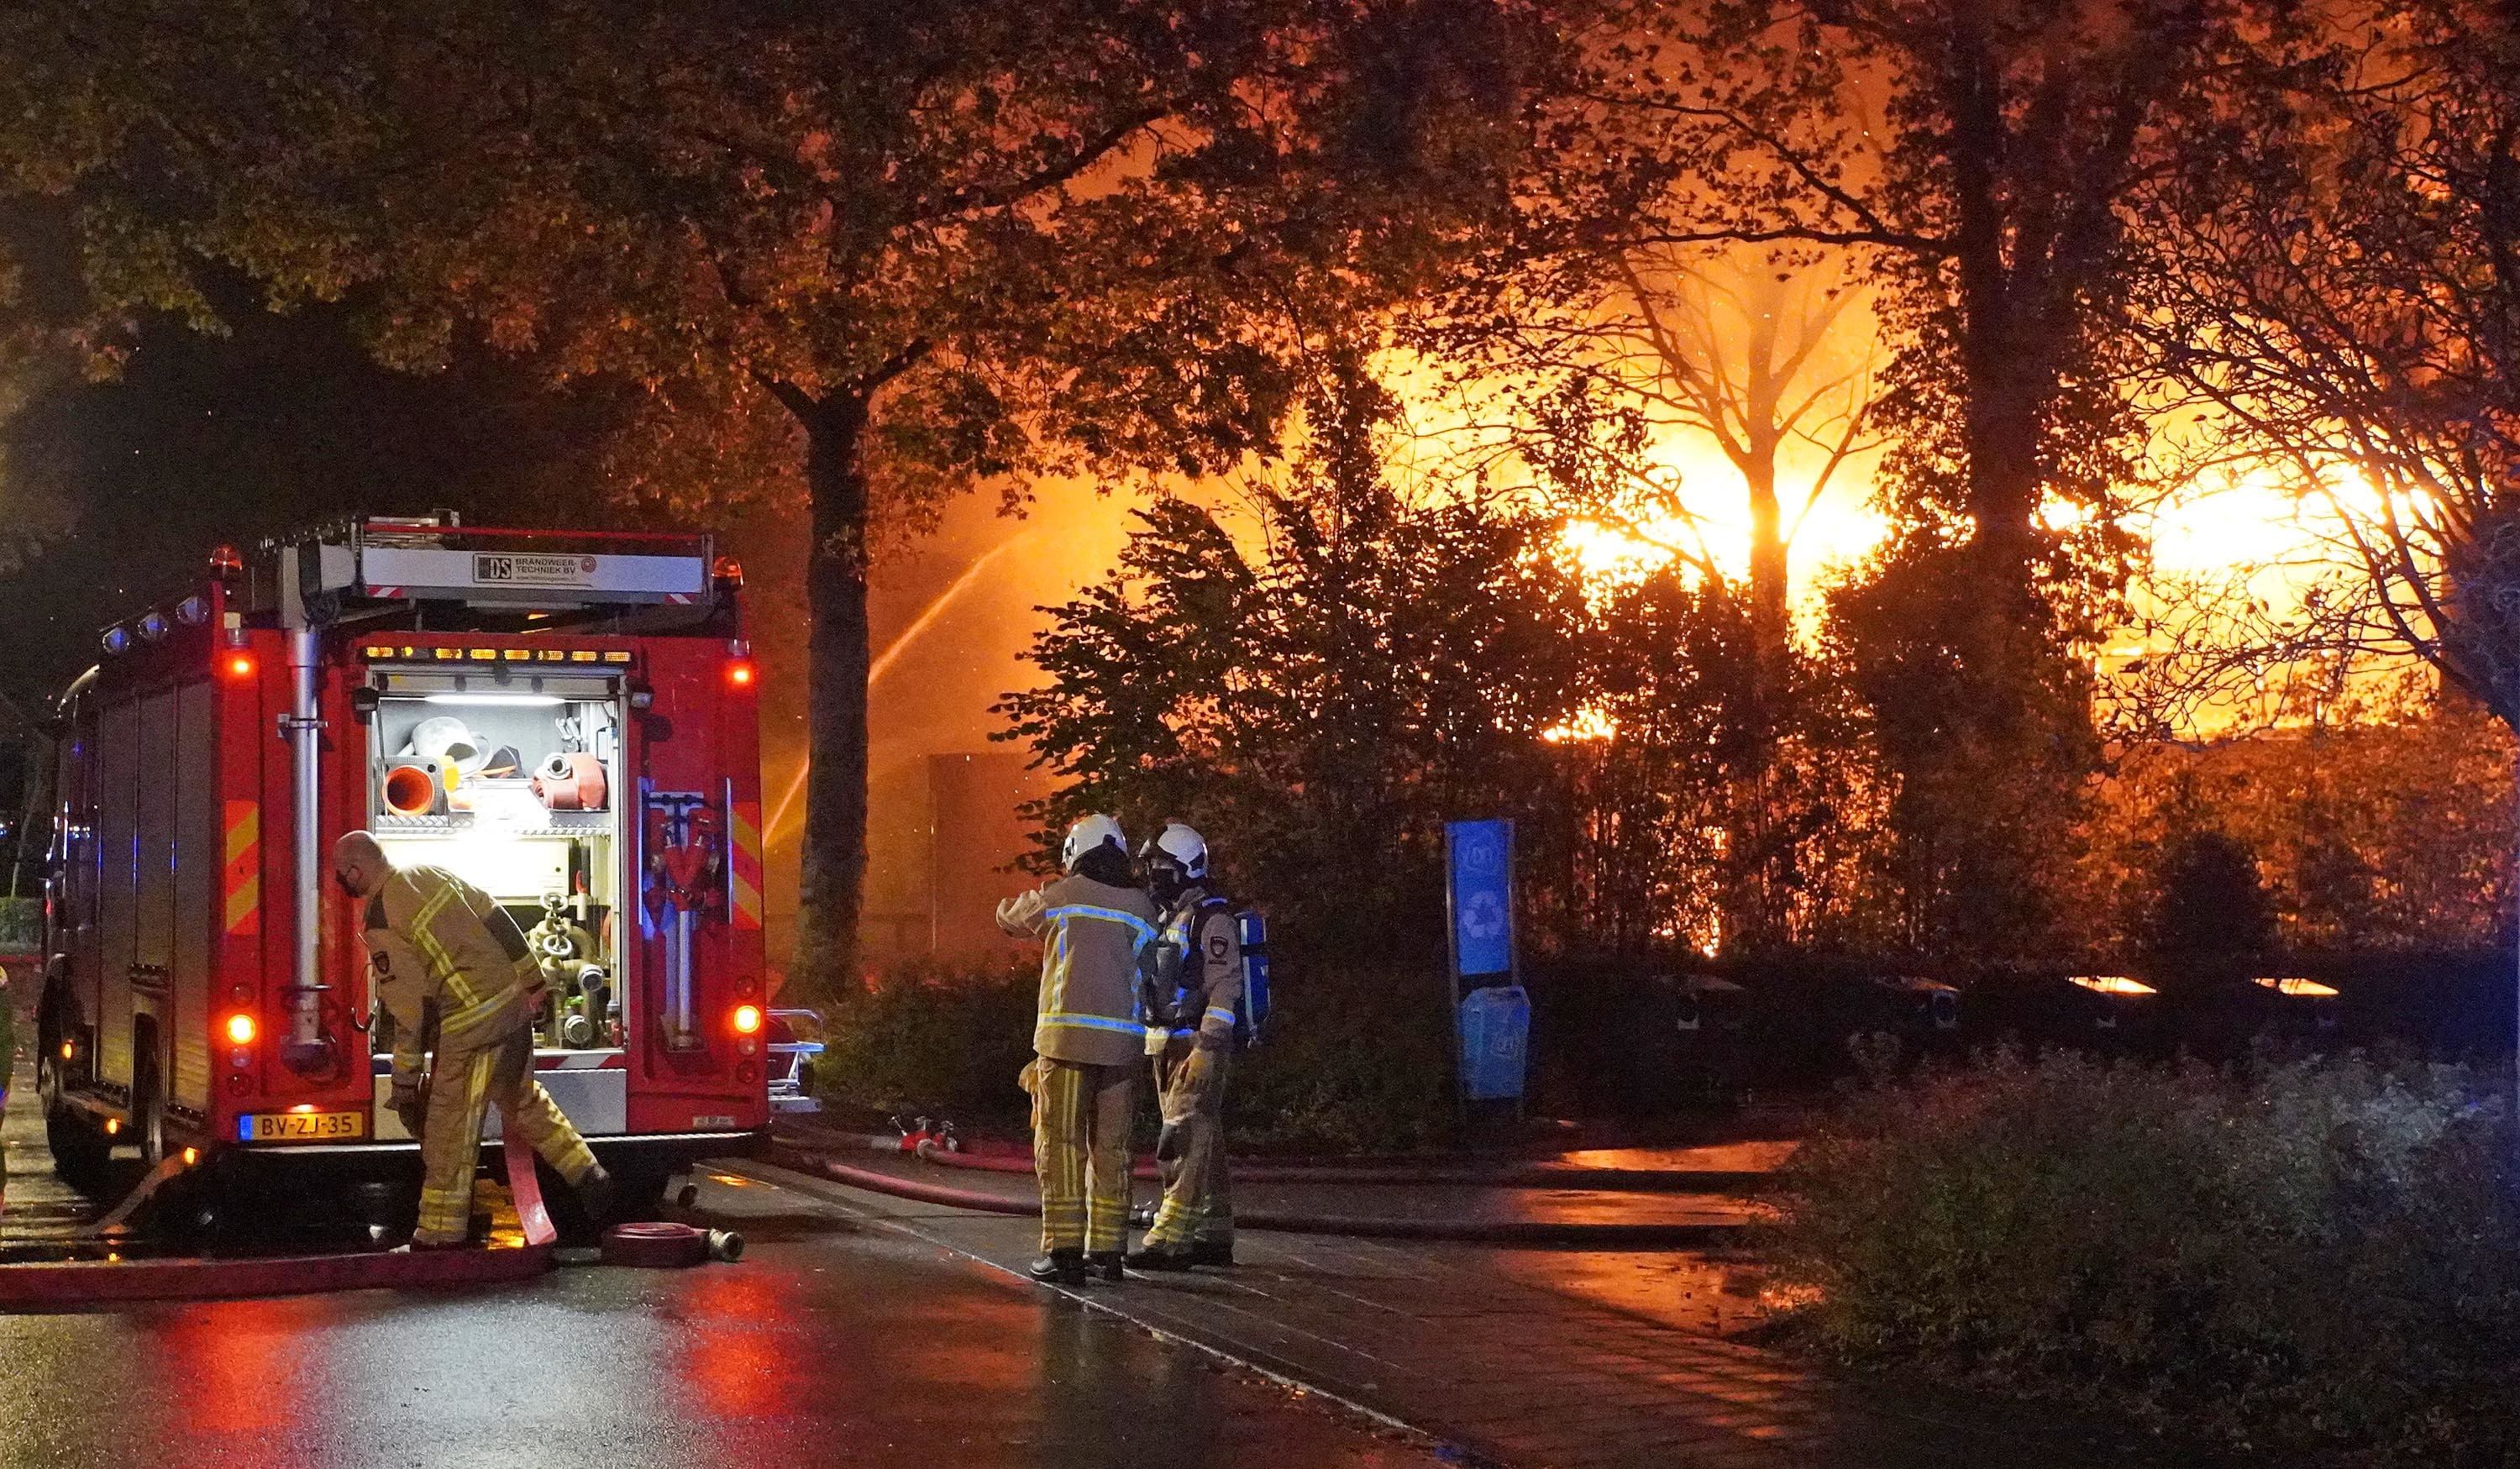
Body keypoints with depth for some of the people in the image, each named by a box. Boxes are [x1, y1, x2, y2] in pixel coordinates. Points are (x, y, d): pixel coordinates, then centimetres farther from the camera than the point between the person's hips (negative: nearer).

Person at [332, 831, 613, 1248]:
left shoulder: (381, 922, -14)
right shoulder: (432, 874, 9)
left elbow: (409, 1005, -16)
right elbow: (498, 921, 11)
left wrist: (405, 1078, -9)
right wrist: (532, 983, 18)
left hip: (472, 1027, -8)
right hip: (514, 1003, 8)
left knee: (449, 1130, 2)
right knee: (524, 1099, 25)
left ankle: (439, 1233, 9)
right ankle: (589, 1176, 27)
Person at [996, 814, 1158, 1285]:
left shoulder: (1058, 897, 5)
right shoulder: (1141, 907, 12)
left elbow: (1008, 915, 23)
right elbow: (1146, 973, 11)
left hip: (1066, 1034, -3)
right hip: (1123, 1039, 3)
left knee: (1061, 1144, -1)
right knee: (1111, 1146, 9)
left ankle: (1063, 1250, -6)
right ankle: (1107, 1250, 11)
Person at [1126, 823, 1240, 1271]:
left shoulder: (1211, 918, -10)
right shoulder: (1168, 919, 19)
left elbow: (1225, 988, -17)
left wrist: (1206, 1049, -23)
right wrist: (1157, 1048, 21)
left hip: (1197, 1044, -10)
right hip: (1167, 1045, 10)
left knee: (1187, 1139, -14)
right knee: (1203, 1142, 12)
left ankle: (1170, 1240, -20)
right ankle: (1214, 1237, 16)